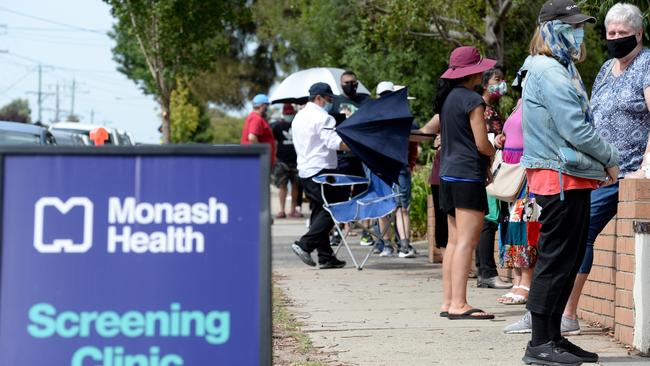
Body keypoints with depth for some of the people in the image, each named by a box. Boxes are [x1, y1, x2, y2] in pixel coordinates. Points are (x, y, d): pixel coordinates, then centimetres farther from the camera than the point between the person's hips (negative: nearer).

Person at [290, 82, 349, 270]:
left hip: (304, 170, 10)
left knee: (319, 211, 10)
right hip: (321, 169, -10)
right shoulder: (322, 117, -11)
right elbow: (335, 142, -22)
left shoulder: (299, 117, 18)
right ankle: (305, 245, -13)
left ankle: (325, 256, 8)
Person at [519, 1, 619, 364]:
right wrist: (610, 159, -7)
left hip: (573, 177, 10)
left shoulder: (563, 70, 19)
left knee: (569, 260, 13)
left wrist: (600, 164, 8)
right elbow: (575, 129, -19)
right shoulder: (547, 71, -14)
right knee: (555, 260, -6)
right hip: (559, 178, -10)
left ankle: (553, 335, 20)